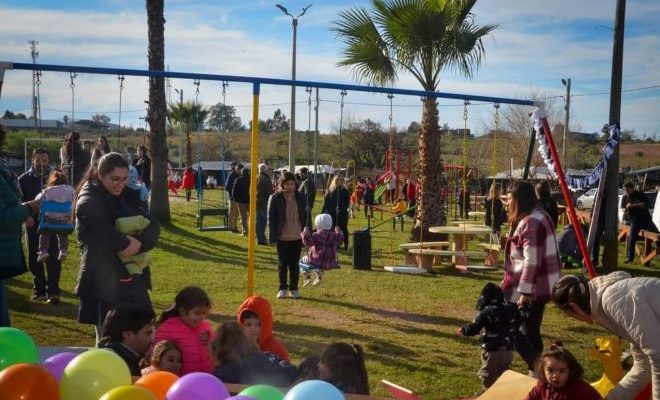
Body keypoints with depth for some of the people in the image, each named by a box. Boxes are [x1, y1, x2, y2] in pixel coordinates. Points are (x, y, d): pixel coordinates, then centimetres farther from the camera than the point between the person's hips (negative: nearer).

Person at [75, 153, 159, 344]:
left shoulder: (128, 197, 10)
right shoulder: (87, 204, -9)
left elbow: (152, 226, 1)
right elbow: (105, 235, -27)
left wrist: (140, 244, -18)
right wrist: (128, 243, -15)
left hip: (134, 280, 6)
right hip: (103, 283, -6)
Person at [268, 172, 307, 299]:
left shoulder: (301, 197, 1)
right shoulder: (275, 198, -6)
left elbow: (305, 216, 7)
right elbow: (271, 219, -4)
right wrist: (272, 237, -8)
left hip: (297, 237, 2)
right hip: (282, 238, -1)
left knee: (294, 264, 9)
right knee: (282, 264, 8)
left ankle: (294, 289, 20)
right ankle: (282, 288, 21)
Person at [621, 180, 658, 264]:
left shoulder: (640, 194, -5)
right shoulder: (625, 198, 4)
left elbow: (646, 204, -16)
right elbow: (623, 209, 10)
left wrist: (634, 205, -24)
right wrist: (626, 208, -14)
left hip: (646, 219, -1)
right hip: (635, 221, 1)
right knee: (631, 240, -6)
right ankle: (630, 258, 3)